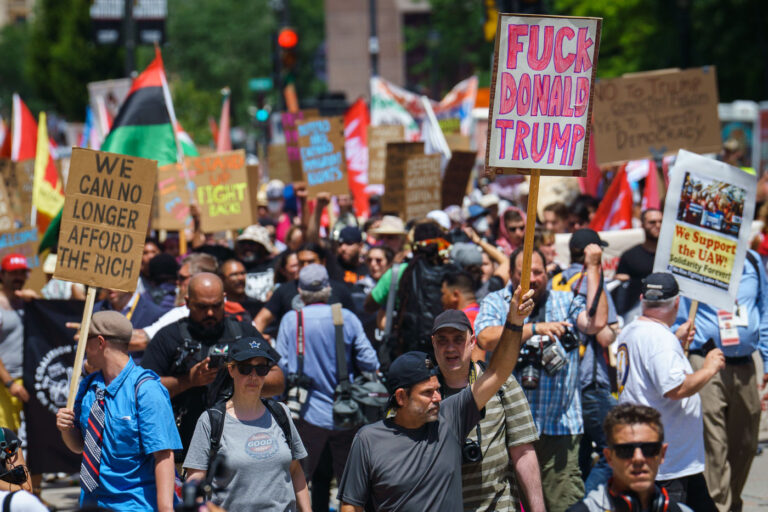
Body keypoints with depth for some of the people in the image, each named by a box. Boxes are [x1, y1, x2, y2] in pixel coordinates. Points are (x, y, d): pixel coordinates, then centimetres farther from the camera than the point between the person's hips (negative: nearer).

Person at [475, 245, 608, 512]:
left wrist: (592, 268, -5)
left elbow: (596, 322, -8)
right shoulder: (495, 303, 8)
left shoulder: (565, 301, 10)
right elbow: (487, 339, -11)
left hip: (559, 423, 0)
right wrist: (536, 328, -19)